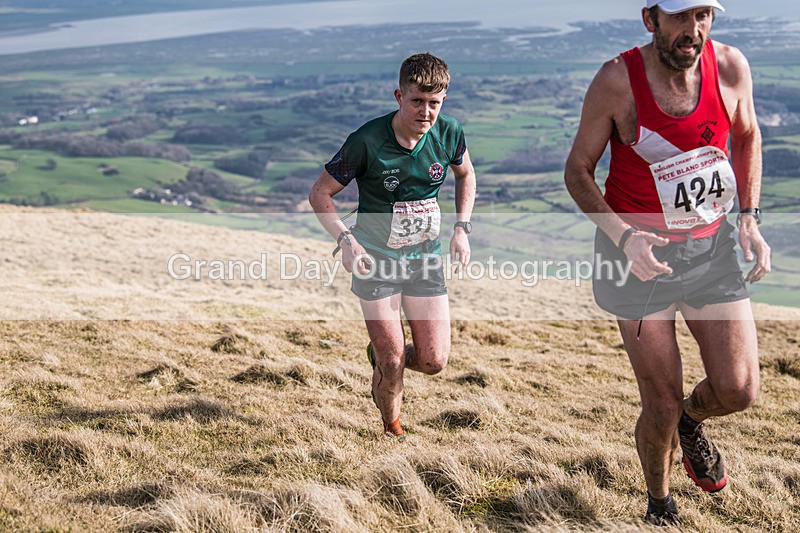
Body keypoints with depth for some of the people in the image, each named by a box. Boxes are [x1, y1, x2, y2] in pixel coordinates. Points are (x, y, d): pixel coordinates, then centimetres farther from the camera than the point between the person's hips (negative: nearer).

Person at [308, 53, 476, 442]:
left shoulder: (449, 133, -9)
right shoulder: (367, 142, -21)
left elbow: (465, 175, 13)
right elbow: (320, 193, -11)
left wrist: (462, 227, 2)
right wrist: (346, 240, -26)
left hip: (426, 258, 4)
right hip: (376, 262, -4)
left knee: (434, 360, 1)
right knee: (392, 364, -2)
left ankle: (381, 354, 35)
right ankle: (392, 430, 27)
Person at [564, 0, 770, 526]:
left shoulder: (730, 67, -9)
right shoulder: (617, 81, -18)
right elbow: (578, 172, -8)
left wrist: (750, 219, 1)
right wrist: (624, 237, -23)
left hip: (711, 247, 3)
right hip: (642, 254, -3)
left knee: (739, 390, -3)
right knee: (662, 406, 1)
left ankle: (691, 420, 35)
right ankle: (660, 503, 32)